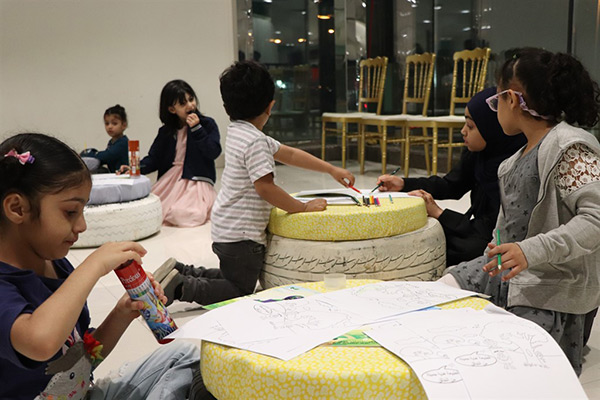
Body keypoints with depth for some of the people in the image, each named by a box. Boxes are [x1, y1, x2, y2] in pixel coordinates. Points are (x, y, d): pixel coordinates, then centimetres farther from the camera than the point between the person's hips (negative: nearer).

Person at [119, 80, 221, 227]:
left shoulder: (207, 124, 1)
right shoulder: (166, 131, 12)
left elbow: (214, 152, -9)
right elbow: (154, 158, 10)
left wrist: (197, 129, -15)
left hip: (196, 181, -4)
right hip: (170, 180, 4)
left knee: (182, 214, -29)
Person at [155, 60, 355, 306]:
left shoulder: (238, 132, 9)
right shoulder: (255, 141, -22)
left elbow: (287, 153, 13)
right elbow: (265, 187, -28)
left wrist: (332, 170, 15)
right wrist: (304, 208, -16)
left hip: (226, 230, 10)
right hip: (240, 235, -10)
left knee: (231, 280, 28)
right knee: (240, 293, 5)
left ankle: (180, 273, 19)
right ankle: (180, 287, -2)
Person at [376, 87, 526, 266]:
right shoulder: (475, 154, -1)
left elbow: (489, 229, -22)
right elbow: (451, 185, 14)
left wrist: (438, 213, -18)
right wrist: (403, 184, 4)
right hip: (479, 229, 7)